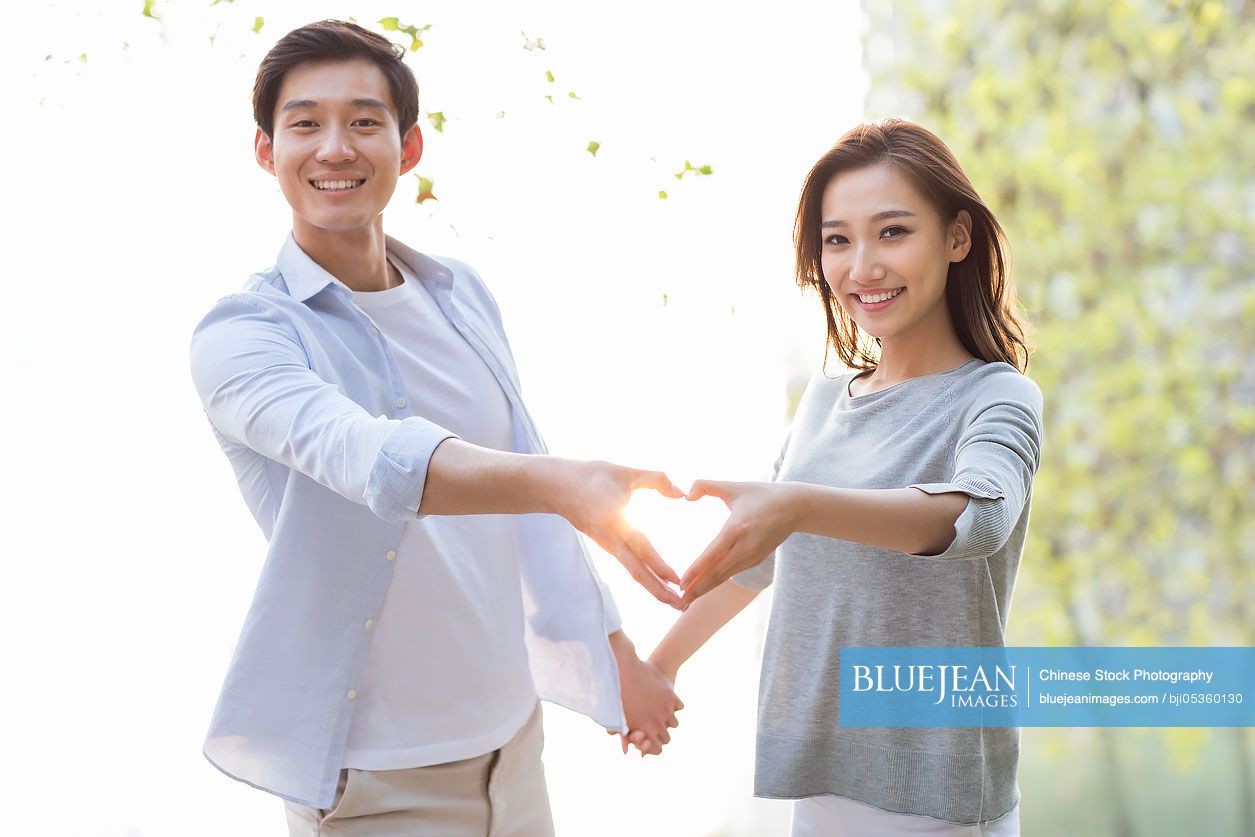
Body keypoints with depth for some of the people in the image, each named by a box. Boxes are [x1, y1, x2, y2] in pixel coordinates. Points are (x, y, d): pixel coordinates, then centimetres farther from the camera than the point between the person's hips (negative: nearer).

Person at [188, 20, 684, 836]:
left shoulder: (464, 296, 7)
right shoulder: (243, 335, -14)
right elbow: (360, 455, -33)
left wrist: (617, 652, 20)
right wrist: (561, 482, -49)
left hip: (512, 737, 6)